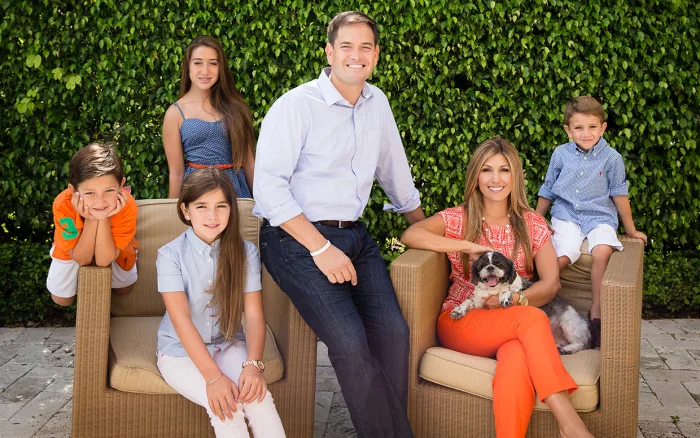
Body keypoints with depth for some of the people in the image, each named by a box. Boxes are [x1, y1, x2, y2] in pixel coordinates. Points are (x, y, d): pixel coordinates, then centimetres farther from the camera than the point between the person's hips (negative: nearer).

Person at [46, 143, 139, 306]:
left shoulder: (127, 206, -41)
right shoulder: (63, 205, -41)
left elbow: (104, 260, -35)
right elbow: (82, 259, -31)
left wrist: (103, 219, -47)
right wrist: (91, 220, -45)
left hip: (112, 248, 0)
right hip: (74, 250, 0)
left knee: (124, 289, 16)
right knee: (61, 299, 11)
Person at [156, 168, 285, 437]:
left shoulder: (245, 252, -5)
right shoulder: (170, 254, -13)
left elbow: (254, 315, -10)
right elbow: (181, 319, -21)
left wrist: (253, 364, -28)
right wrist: (213, 376, -31)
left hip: (228, 346, 2)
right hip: (181, 352, -2)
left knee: (258, 397, -27)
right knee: (225, 405, -29)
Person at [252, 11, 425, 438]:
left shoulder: (377, 103, 11)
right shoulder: (295, 106, -9)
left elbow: (396, 174, 25)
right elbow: (269, 186, -16)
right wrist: (321, 248, -20)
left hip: (355, 236, 6)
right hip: (296, 239, -5)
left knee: (393, 331, -17)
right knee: (350, 340, -24)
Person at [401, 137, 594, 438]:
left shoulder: (532, 225, 13)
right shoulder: (457, 219, 8)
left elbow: (551, 283, 3)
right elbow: (409, 235, -12)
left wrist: (513, 299, -17)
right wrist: (469, 245, -17)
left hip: (511, 320, 2)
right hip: (460, 322, -2)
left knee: (518, 358, -38)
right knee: (532, 319, -33)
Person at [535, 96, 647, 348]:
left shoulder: (611, 158, 0)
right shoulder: (561, 154, 5)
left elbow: (619, 195, 9)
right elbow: (547, 191, 16)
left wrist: (631, 230, 15)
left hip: (599, 217, -1)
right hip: (566, 216, 1)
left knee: (602, 251, -32)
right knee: (560, 258, -28)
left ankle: (596, 313, -20)